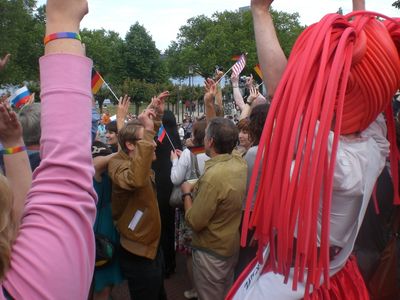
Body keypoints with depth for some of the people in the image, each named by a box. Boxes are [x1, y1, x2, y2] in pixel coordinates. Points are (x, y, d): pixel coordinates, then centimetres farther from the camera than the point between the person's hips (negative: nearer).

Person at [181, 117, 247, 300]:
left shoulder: (213, 176, -34)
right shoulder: (240, 163, -10)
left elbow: (194, 222, -24)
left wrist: (186, 193, -12)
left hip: (211, 252, -7)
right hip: (232, 245, 8)